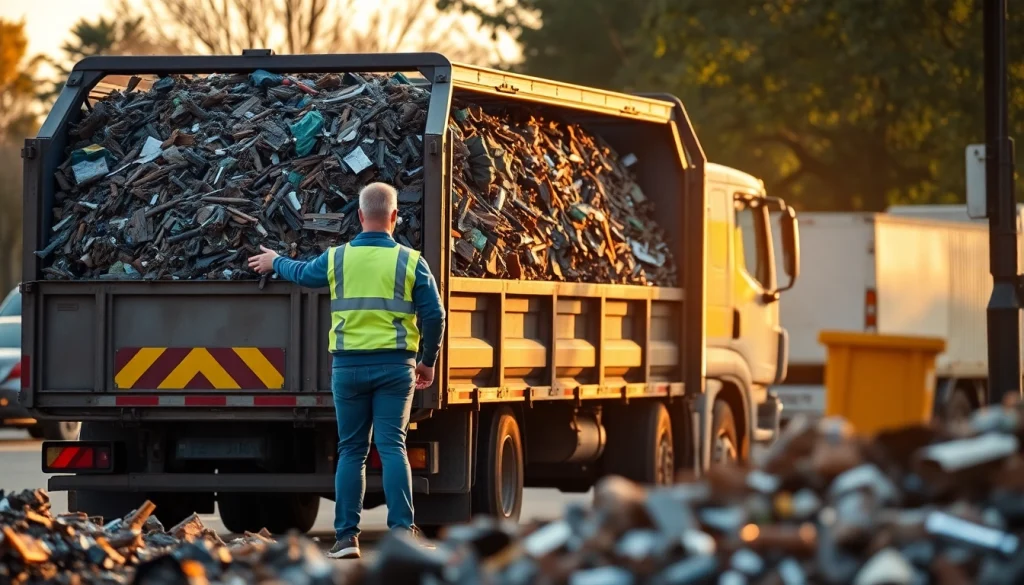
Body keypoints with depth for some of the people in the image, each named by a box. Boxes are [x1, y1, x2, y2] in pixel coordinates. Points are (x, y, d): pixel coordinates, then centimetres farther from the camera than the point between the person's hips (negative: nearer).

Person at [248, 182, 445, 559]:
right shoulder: (410, 262, -3)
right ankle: (402, 530, -13)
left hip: (348, 365, 1)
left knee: (351, 450, 8)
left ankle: (346, 535, 5)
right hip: (395, 365, -1)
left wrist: (275, 263, 45)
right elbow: (434, 316, -2)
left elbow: (303, 274, 23)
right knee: (392, 446, -3)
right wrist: (429, 361, 13)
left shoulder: (336, 259, 3)